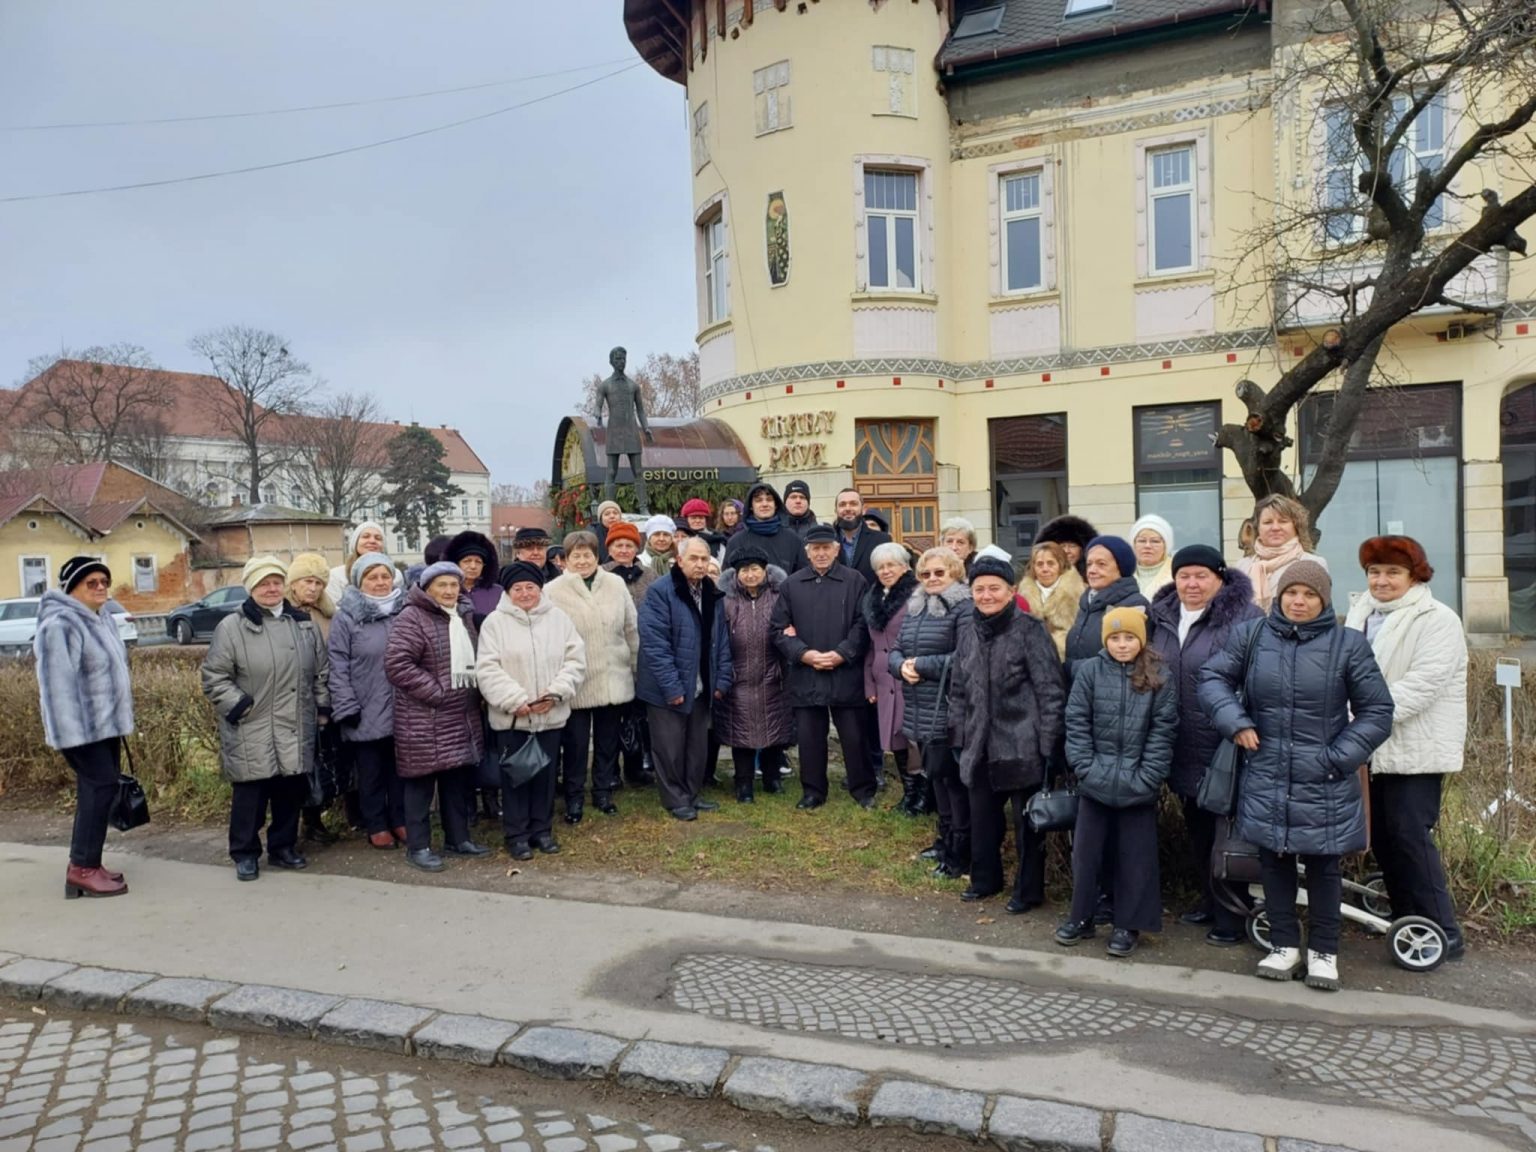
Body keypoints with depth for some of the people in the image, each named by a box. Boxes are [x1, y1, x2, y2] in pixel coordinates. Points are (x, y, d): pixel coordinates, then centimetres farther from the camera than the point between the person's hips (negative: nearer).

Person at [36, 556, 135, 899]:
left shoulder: (102, 618, 12)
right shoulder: (60, 624, -18)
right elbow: (58, 683, -24)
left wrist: (120, 718, 22)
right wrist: (70, 731, -27)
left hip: (104, 723, 10)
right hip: (83, 726, -10)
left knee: (99, 788, 11)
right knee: (101, 786, -10)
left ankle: (86, 864, 19)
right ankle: (83, 869, -3)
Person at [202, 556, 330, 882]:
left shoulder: (304, 624, 10)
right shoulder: (231, 627, -5)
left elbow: (321, 672, 15)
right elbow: (215, 677, -4)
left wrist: (323, 708, 10)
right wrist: (238, 706, -12)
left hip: (296, 730, 4)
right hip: (251, 733, -4)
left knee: (291, 792, 12)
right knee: (250, 796, 3)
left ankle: (282, 847, 27)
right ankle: (245, 853, 19)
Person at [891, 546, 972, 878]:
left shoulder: (964, 607, -12)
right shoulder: (915, 607, 15)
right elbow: (896, 650, 14)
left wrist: (922, 666, -17)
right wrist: (902, 665, -9)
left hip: (949, 711, -8)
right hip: (920, 711, 8)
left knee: (953, 777, -2)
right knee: (935, 774, 18)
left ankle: (962, 852, 9)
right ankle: (946, 838, 33)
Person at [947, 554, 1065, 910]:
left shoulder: (1029, 629, -10)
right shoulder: (966, 629, 6)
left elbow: (1050, 691, -11)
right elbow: (958, 688, 13)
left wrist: (1048, 743, -13)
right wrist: (958, 735, 11)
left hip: (1022, 743, -5)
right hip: (980, 743, 5)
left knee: (1027, 819, 7)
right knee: (982, 817, 16)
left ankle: (1029, 890, 22)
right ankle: (985, 878, 34)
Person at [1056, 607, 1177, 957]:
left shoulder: (1160, 678, -3)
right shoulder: (1090, 672, -2)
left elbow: (1162, 732, -5)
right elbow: (1076, 723, -2)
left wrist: (1146, 778, -12)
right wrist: (1086, 768, -10)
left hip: (1137, 786, -1)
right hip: (1095, 782, 1)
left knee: (1135, 856, 9)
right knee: (1085, 851, 10)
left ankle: (1129, 925, 23)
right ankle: (1080, 917, 25)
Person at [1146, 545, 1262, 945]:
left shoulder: (1242, 619, -10)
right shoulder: (1161, 618, 9)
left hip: (1222, 748, -6)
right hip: (1183, 750, 6)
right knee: (1196, 829, 17)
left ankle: (1230, 914, 15)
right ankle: (1209, 899, 33)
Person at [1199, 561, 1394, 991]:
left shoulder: (1348, 644, -6)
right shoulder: (1251, 637, -1)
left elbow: (1377, 712, -1)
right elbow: (1213, 679, 7)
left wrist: (1338, 757, -8)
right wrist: (1236, 722, -8)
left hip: (1324, 785, -2)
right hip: (1266, 781, 2)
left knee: (1322, 865, 9)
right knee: (1274, 862, 12)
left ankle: (1323, 951, 27)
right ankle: (1284, 944, 28)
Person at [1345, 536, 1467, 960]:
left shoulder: (1437, 620, -9)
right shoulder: (1361, 614, 11)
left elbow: (1423, 683, -21)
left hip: (1416, 749, -7)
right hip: (1375, 747, 7)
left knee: (1410, 835, -6)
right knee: (1382, 836, 12)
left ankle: (1443, 933, 6)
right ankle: (1407, 921, 27)